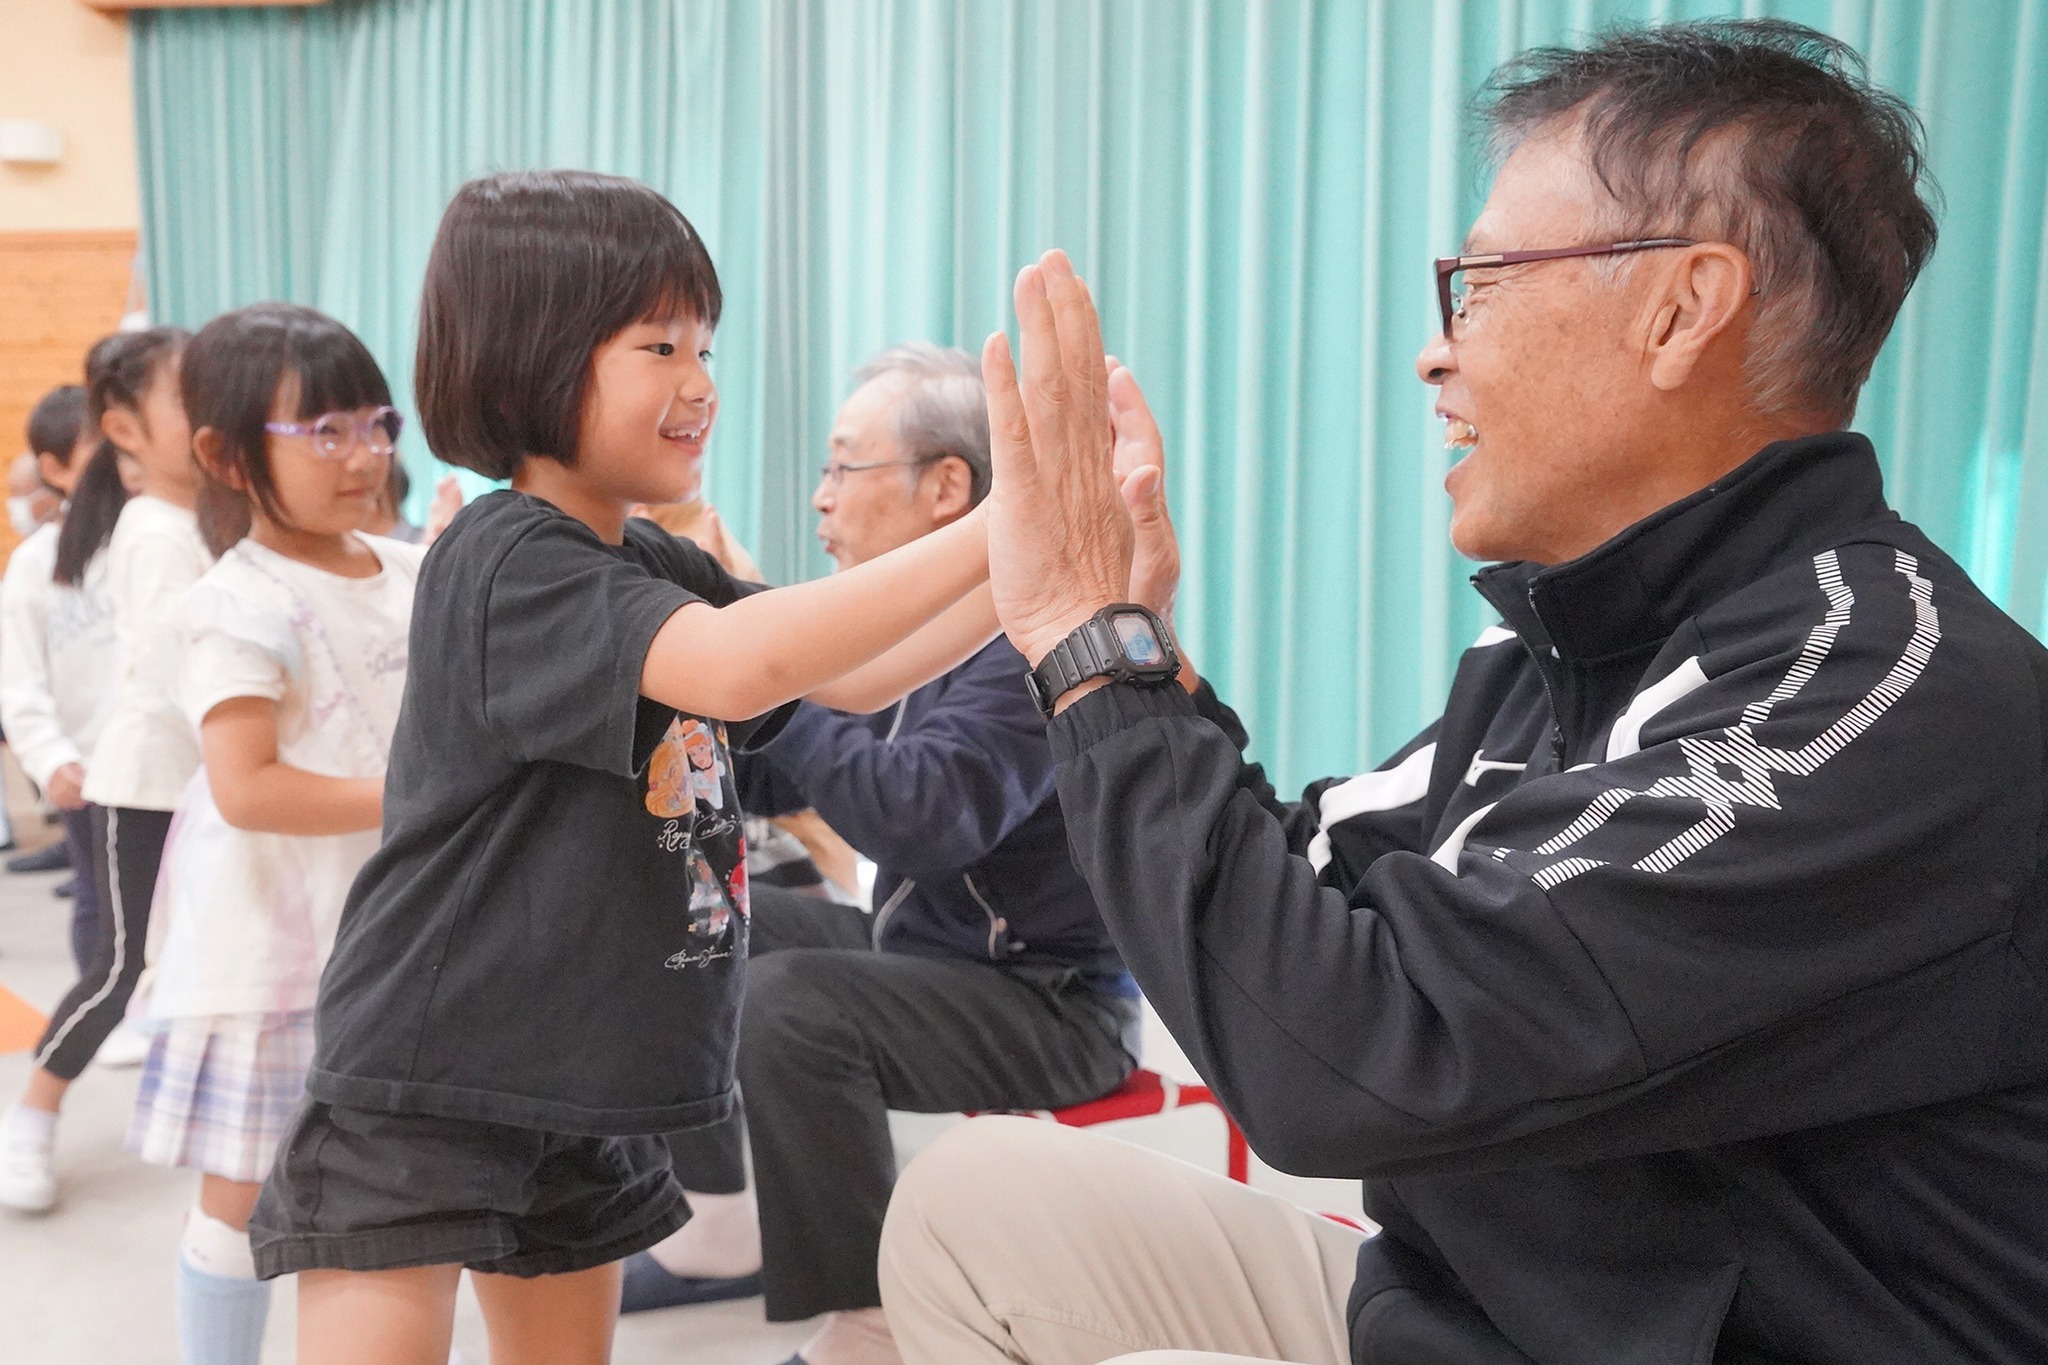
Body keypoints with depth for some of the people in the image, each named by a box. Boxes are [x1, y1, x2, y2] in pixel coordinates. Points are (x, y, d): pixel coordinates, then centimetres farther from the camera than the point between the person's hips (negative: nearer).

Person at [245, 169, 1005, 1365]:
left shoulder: (660, 568, 7)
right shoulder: (506, 563, -20)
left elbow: (853, 678, 5)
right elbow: (739, 666, -35)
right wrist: (991, 532, -33)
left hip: (587, 1092, 8)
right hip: (424, 1085, -8)